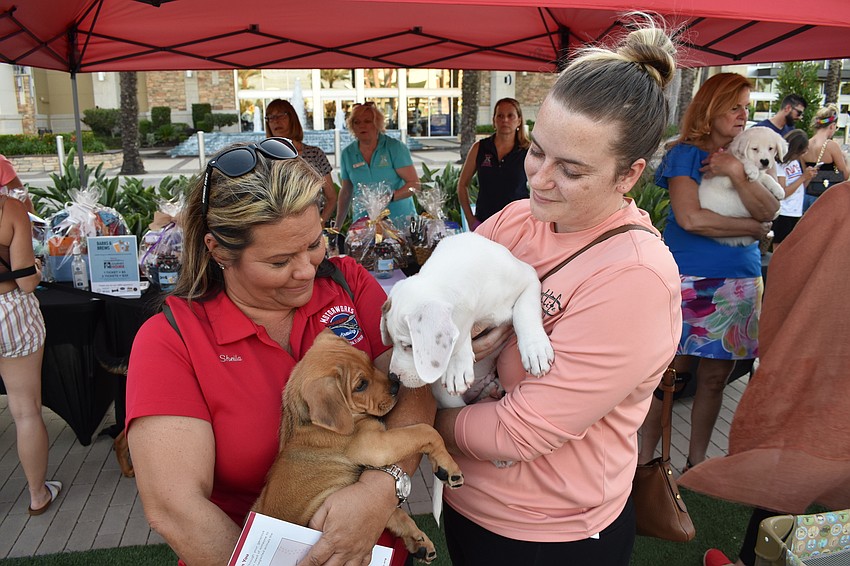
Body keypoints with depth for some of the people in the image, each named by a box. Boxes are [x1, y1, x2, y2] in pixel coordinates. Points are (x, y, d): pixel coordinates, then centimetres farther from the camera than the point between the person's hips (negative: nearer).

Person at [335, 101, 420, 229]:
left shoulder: (395, 147, -5)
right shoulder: (348, 154, 6)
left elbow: (415, 184, -9)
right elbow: (346, 192, 15)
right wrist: (337, 225, 11)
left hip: (399, 221, -2)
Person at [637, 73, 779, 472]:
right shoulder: (685, 153, -2)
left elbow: (769, 211, -2)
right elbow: (690, 218, -16)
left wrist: (737, 173, -16)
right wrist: (752, 228, -5)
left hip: (740, 281, 5)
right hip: (689, 281, -5)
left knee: (716, 377, 10)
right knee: (671, 372, -2)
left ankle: (696, 462, 25)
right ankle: (646, 459, 12)